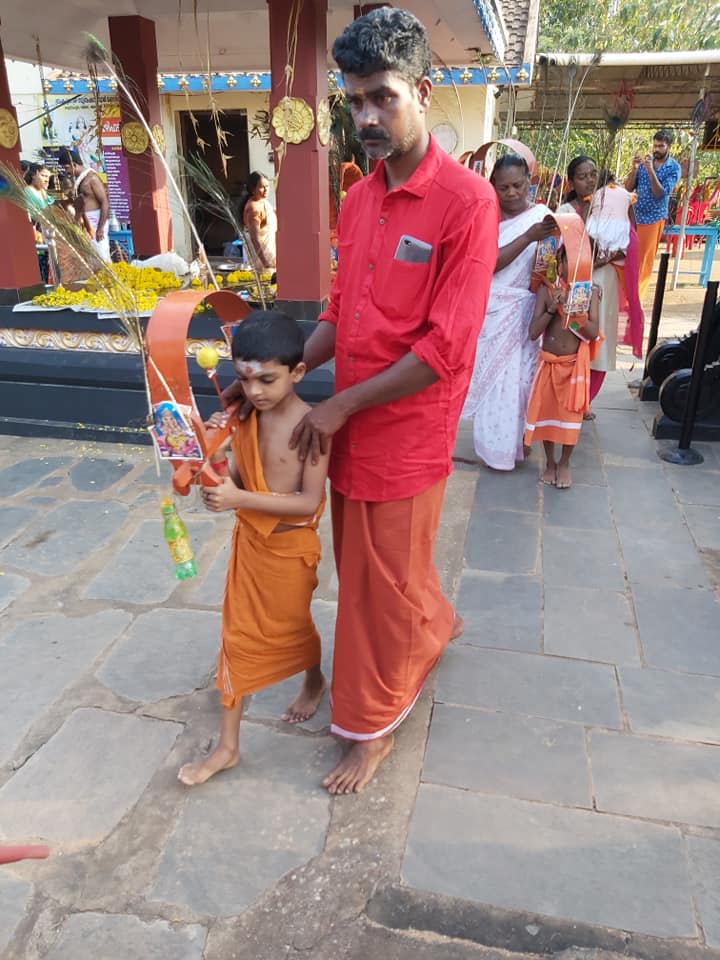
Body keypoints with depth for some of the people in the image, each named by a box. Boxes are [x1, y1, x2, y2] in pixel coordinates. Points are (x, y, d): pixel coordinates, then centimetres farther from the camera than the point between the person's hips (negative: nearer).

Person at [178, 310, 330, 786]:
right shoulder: (246, 418, -4)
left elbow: (309, 501, -25)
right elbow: (240, 479, 2)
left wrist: (239, 499, -30)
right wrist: (216, 455, -18)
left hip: (291, 548, -5)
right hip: (249, 541, 6)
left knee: (292, 626, 18)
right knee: (238, 637, 11)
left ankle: (315, 681, 53)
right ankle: (227, 746, 24)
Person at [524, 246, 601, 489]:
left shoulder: (591, 291, -5)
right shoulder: (547, 289, -7)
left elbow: (593, 332, -15)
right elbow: (533, 333, -11)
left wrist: (568, 309, -22)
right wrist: (551, 309, -24)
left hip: (575, 364, 0)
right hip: (549, 362, 0)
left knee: (571, 415, 2)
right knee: (546, 413, 6)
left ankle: (564, 463, 23)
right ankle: (550, 462, 27)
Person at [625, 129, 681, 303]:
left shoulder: (674, 168, -6)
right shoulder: (646, 162, 6)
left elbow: (660, 194, -17)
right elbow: (628, 188, 2)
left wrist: (651, 171, -25)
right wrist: (635, 168, -13)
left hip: (653, 217, -3)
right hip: (634, 215, 4)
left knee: (645, 260, 1)